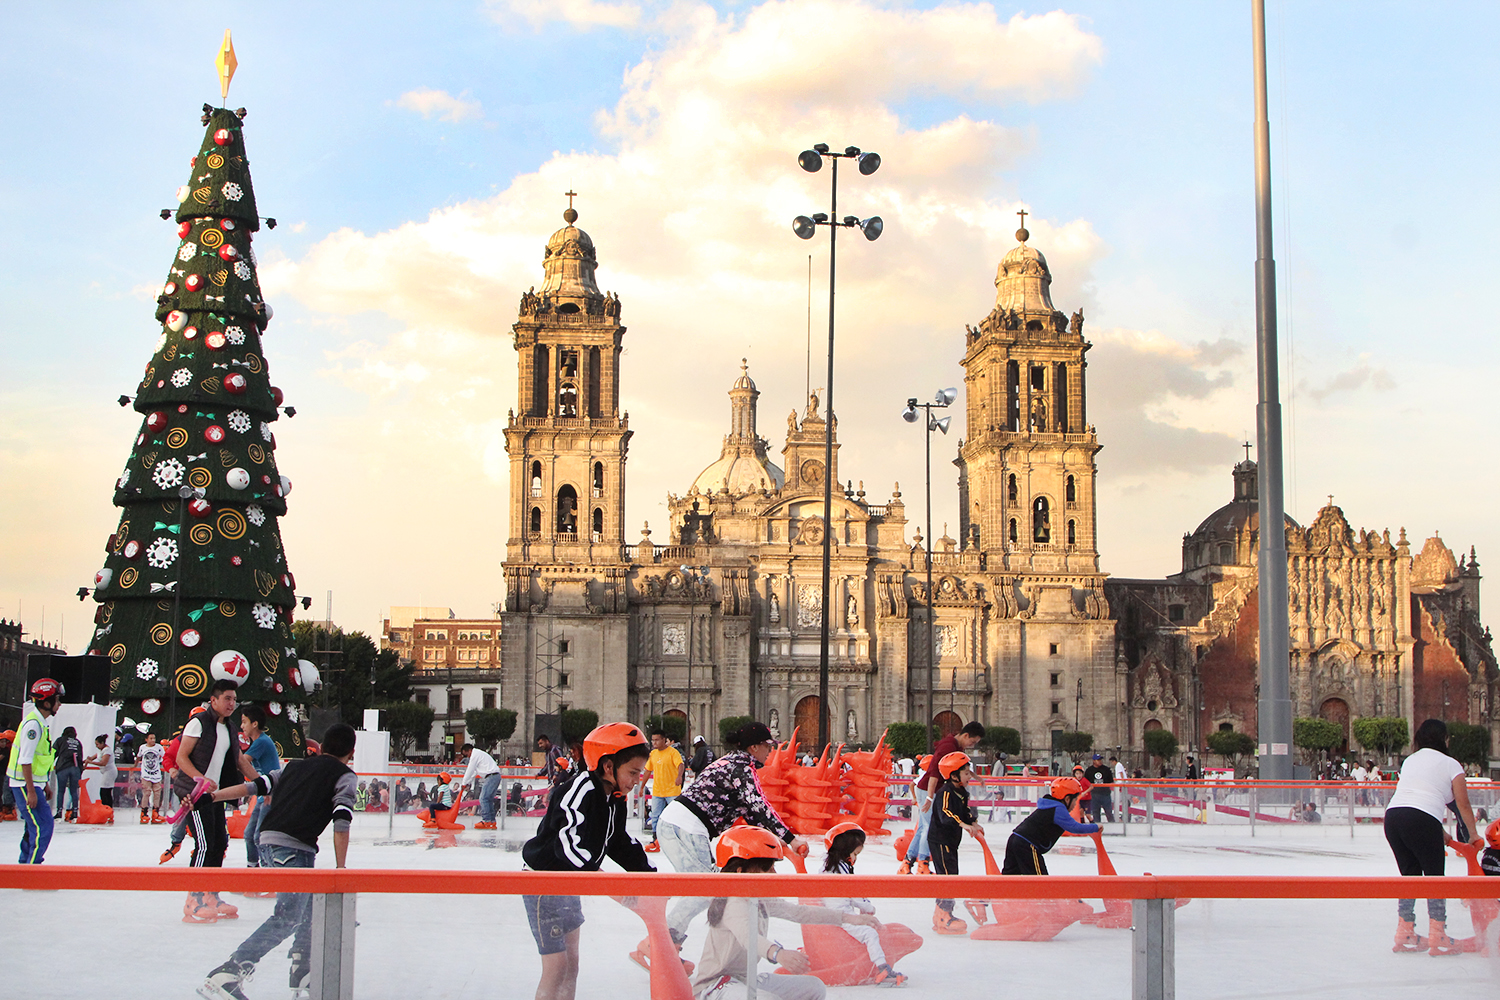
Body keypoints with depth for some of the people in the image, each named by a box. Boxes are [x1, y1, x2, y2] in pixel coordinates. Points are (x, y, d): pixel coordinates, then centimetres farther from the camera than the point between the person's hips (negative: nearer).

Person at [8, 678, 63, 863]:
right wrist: (31, 792, -24)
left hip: (32, 784, 10)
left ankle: (25, 863, 24)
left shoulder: (39, 722, 13)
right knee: (42, 828, -13)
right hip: (25, 785, -10)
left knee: (34, 827, 16)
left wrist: (44, 785, 24)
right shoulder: (33, 724, -18)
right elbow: (25, 760, -22)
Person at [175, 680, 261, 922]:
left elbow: (241, 761, 22)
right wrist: (201, 779, -25)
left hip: (215, 794, 8)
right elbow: (181, 757, -11)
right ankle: (192, 904, -11)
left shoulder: (228, 728, 16)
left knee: (220, 843, 8)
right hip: (194, 793, -8)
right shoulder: (199, 722, -7)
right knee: (205, 844, -14)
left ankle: (210, 898, 19)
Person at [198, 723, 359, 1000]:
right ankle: (224, 977, -22)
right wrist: (340, 868, -4)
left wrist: (211, 796, 21)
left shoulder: (294, 766, 24)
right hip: (293, 849, -8)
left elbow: (253, 786, 17)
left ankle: (303, 976, 25)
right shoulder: (344, 775, 6)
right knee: (286, 919, -11)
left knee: (308, 907, 22)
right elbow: (341, 823, -5)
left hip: (267, 843, 8)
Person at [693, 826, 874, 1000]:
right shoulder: (734, 905, -21)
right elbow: (747, 936, -41)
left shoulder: (760, 900, 8)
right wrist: (777, 953, -61)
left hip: (747, 980, 10)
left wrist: (847, 917, 12)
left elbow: (798, 912, 15)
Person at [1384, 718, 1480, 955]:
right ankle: (1437, 939, 6)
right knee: (1435, 877, 6)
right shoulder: (1450, 764, 10)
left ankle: (1404, 935, 19)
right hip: (1422, 821, -6)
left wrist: (1440, 832, 34)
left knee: (1410, 875, 18)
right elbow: (1463, 806, 9)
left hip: (1393, 814, 6)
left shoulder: (1409, 761, 27)